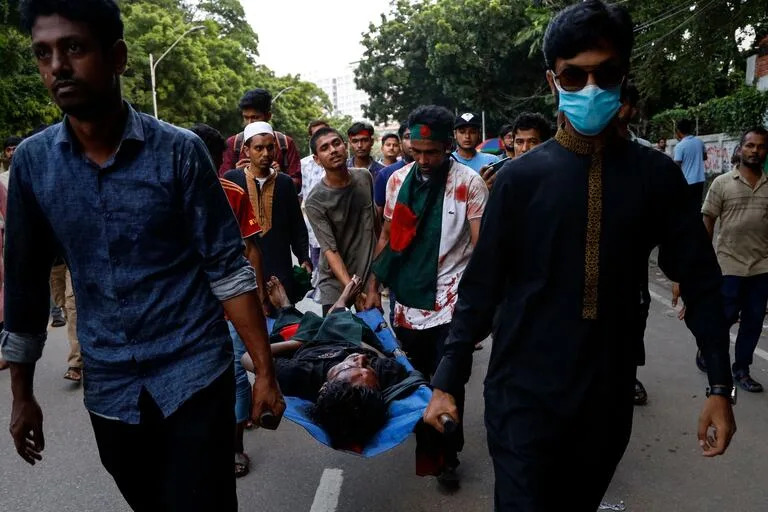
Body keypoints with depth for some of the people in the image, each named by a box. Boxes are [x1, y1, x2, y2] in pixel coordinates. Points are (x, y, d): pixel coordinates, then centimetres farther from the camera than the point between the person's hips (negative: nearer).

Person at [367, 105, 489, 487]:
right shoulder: (398, 179, 4)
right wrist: (373, 286, 10)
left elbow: (481, 248, -9)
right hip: (406, 299, 4)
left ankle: (447, 454, 22)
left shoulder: (469, 183, -9)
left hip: (448, 302, -4)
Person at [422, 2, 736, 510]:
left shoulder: (656, 175, 0)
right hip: (524, 392, -2)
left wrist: (721, 384, 1)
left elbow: (699, 279, 4)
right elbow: (481, 285, -5)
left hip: (608, 394, 3)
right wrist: (448, 380, -6)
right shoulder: (521, 177, -6)